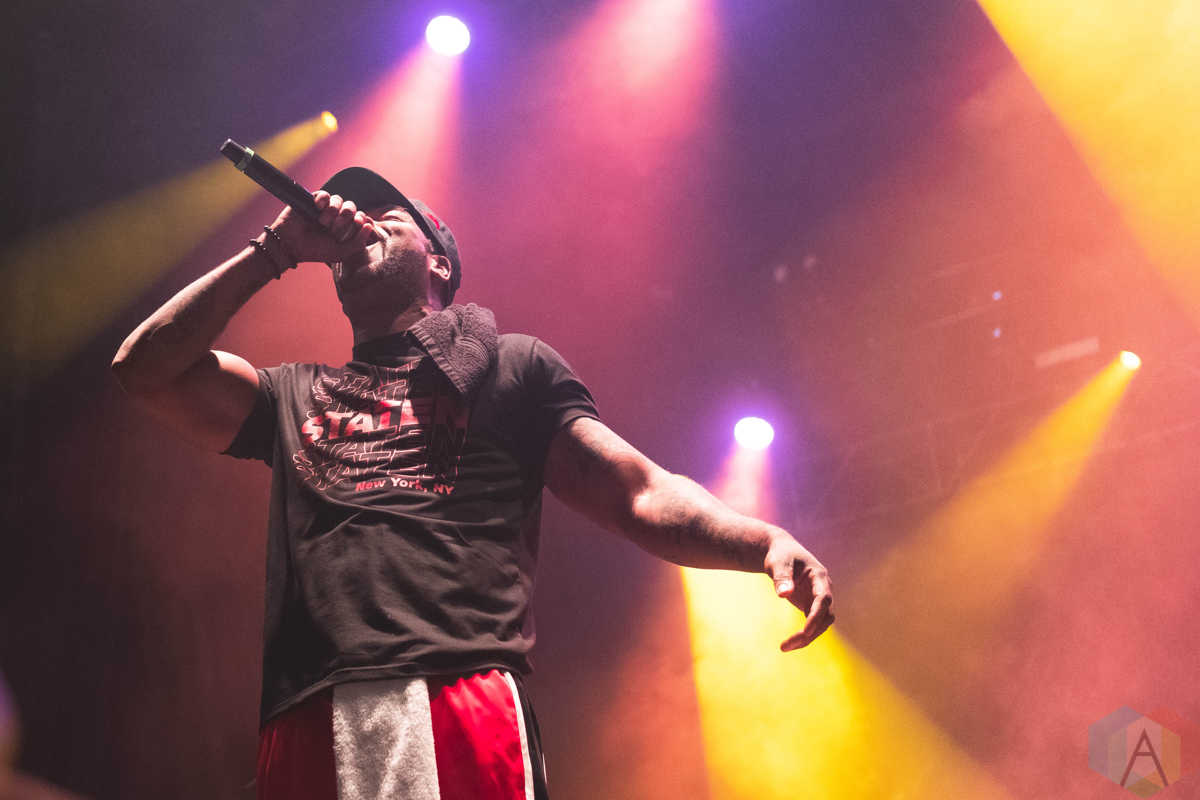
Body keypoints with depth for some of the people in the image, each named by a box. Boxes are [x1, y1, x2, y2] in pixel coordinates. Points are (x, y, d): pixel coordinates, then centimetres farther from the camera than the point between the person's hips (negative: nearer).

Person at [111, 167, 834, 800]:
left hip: (464, 704, -2)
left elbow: (638, 491, 10)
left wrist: (768, 542, -9)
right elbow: (146, 369, 18)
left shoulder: (511, 365, 21)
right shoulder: (293, 397, 30)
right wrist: (276, 251, 22)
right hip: (307, 729, 3)